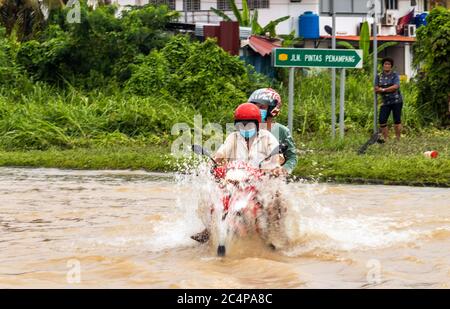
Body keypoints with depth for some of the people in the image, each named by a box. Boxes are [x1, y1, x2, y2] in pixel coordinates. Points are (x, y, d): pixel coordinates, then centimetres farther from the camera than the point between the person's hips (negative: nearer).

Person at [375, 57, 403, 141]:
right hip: (385, 102, 3)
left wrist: (383, 89, -12)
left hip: (396, 101, -3)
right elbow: (376, 89, 0)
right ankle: (385, 139, 4)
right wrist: (390, 89, -12)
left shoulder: (395, 75, -1)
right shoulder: (379, 76, 7)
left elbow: (395, 87, -15)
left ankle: (398, 139, 7)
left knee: (397, 121, 0)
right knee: (382, 121, -5)